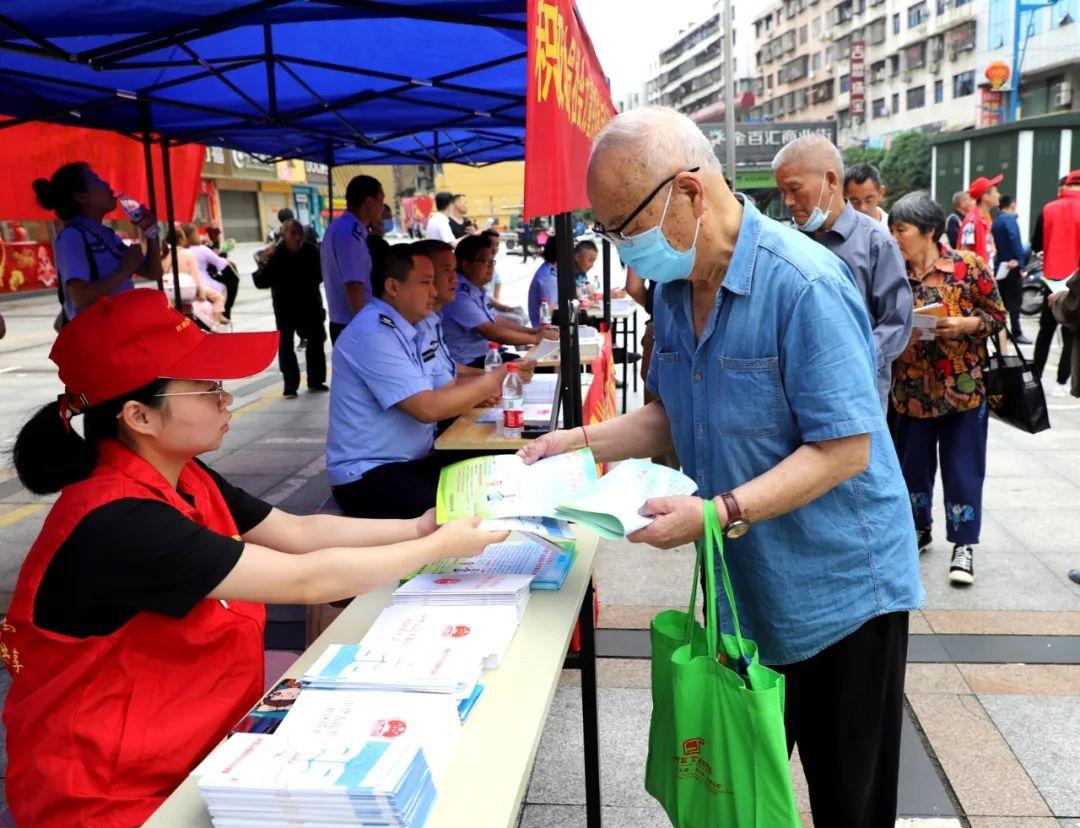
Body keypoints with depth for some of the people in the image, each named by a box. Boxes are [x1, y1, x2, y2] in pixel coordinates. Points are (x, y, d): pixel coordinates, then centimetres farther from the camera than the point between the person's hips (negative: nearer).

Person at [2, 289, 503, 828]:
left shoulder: (183, 479, 0)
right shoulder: (117, 524, -29)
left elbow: (301, 532, 5)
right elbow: (306, 581, -27)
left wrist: (419, 527, -5)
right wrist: (439, 548, -16)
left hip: (202, 741, 8)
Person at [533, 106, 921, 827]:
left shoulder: (804, 286, -24)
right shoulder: (675, 288, 1)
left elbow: (844, 448, -24)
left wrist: (720, 514, -31)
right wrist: (585, 441, -5)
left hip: (837, 591, -7)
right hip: (742, 586, 7)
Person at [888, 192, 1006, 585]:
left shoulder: (967, 266, -8)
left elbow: (998, 315, -2)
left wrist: (966, 324, -19)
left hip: (962, 387, -3)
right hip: (911, 389, 3)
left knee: (963, 467, 3)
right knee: (912, 464, 14)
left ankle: (963, 545, 14)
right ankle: (919, 529, 34)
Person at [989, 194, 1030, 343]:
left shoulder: (995, 220, 14)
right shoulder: (1009, 219, -11)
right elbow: (1015, 240, -23)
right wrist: (1020, 261, -22)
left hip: (999, 266, 8)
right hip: (1012, 265, -8)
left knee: (1001, 300, 14)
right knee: (1014, 300, -4)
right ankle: (1016, 333, -3)